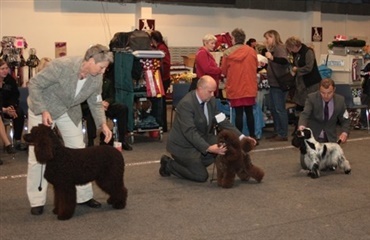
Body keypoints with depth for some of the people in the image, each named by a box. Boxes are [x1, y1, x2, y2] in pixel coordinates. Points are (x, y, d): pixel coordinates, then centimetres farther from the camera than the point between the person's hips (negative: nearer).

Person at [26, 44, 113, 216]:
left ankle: (83, 196, 14)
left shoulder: (97, 78, -16)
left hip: (69, 111, 5)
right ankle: (37, 201, 8)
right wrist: (43, 111, -30)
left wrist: (102, 123, -15)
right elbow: (34, 84, -25)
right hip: (42, 107, -5)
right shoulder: (61, 66, -33)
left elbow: (95, 103, -1)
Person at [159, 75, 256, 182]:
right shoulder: (186, 104, -27)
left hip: (200, 140, 8)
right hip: (183, 145, -8)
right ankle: (169, 164, 8)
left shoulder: (211, 100, -3)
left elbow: (222, 121, -3)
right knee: (201, 176, -11)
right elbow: (190, 132, -33)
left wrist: (242, 137, -13)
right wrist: (208, 148, -43)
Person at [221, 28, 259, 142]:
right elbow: (256, 67, 9)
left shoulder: (228, 53, -7)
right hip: (249, 87, 2)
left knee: (238, 113, 2)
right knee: (249, 112, 11)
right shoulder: (251, 51, -2)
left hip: (235, 88, -2)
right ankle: (252, 137, 16)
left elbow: (223, 71, 1)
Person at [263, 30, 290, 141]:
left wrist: (272, 58, -45)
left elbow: (284, 61, -33)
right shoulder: (273, 49, 14)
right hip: (273, 83, 10)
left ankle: (283, 134, 0)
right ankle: (277, 132, 20)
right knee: (273, 108, 13)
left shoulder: (280, 48, -13)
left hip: (279, 84, -10)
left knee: (280, 109, -6)